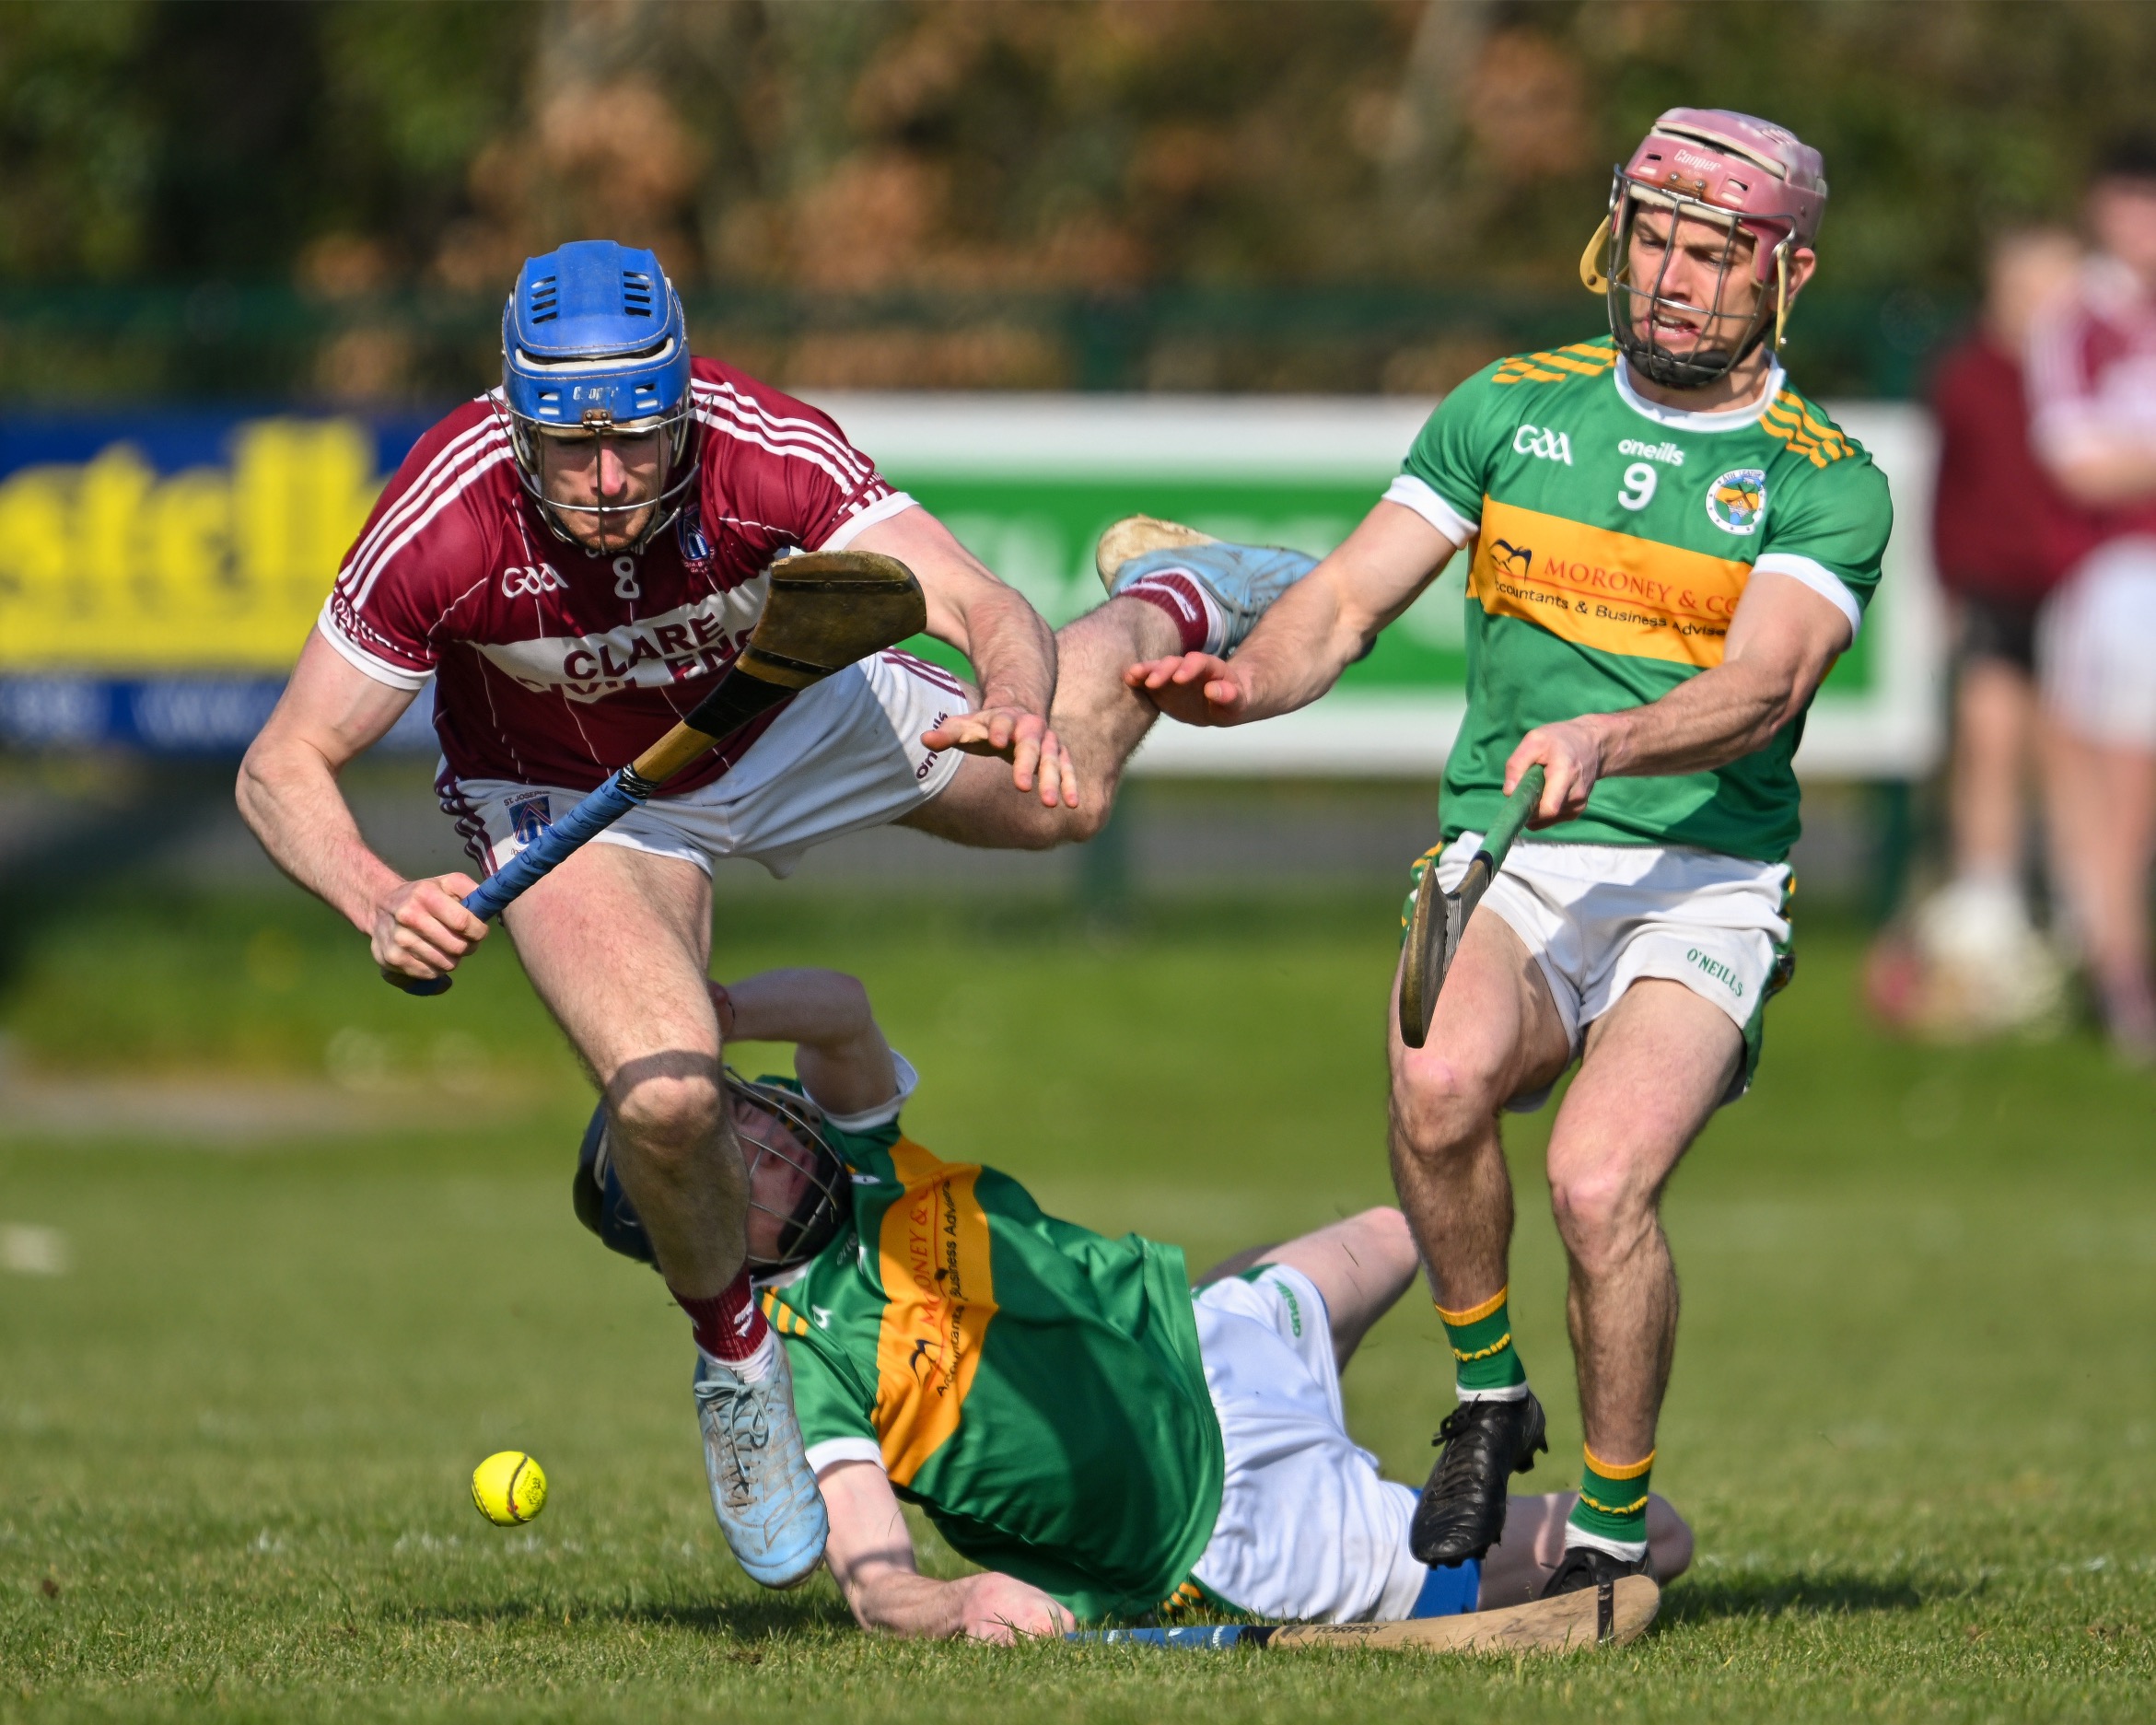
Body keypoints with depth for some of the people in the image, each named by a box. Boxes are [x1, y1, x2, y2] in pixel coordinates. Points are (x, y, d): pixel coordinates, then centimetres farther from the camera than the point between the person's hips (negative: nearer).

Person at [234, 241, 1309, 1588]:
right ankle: (734, 1352, 7)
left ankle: (1165, 608, 46)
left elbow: (987, 611, -40)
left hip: (777, 711, 2)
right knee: (668, 1091, -25)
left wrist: (1017, 703, -63)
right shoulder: (442, 526, -36)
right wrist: (383, 905, -47)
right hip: (567, 798, -2)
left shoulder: (767, 454, -36)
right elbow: (285, 769, -28)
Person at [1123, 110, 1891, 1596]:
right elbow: (1350, 599, 9)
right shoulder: (1509, 410, 13)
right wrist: (1247, 680, -14)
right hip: (1507, 867, 2)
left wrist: (1606, 742, -34)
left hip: (1705, 886, -2)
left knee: (1601, 1180, -28)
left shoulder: (1828, 485, 3)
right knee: (1442, 1077, -32)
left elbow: (1759, 689, -14)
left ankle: (1614, 1539, -7)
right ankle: (1488, 1401, -6)